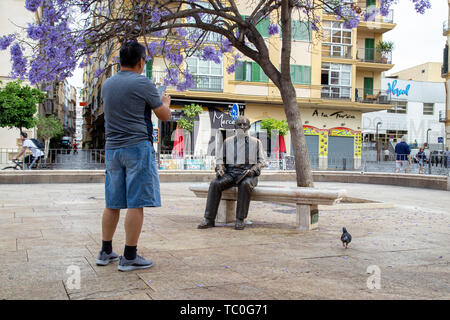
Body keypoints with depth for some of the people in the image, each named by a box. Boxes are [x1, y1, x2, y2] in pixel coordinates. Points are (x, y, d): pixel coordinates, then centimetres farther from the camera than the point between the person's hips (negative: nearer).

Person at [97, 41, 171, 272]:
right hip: (137, 147, -7)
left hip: (112, 148, 7)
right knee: (136, 203, -3)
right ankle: (129, 257, -1)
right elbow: (164, 116, -2)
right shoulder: (143, 84, -8)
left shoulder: (107, 85, 12)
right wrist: (165, 102, 20)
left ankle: (105, 252, 19)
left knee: (113, 203, 12)